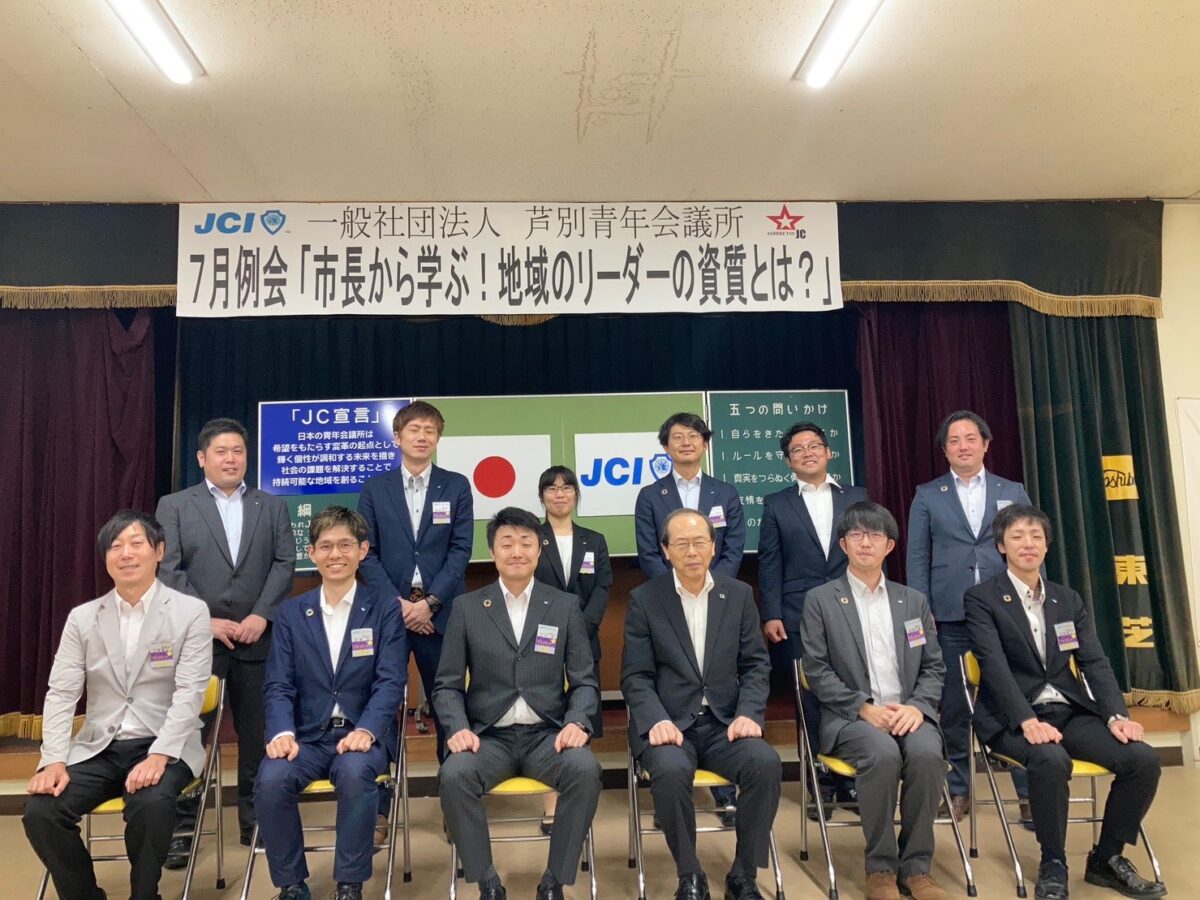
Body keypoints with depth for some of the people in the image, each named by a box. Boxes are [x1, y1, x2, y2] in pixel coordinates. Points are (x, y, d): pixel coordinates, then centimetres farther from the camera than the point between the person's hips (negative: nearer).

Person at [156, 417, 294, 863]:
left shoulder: (273, 506, 10)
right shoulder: (174, 506, 5)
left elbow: (284, 564, 2)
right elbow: (168, 570, -3)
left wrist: (261, 615, -11)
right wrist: (206, 620, -11)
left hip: (258, 637, 2)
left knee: (257, 731, 8)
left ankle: (256, 819, 22)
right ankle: (182, 826, 18)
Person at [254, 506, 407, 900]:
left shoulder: (385, 609, 2)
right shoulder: (291, 613, 10)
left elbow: (390, 682, -6)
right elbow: (278, 685, 2)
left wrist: (365, 730, -23)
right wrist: (282, 732, -17)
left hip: (362, 733, -2)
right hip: (306, 735, 2)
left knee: (355, 773, -33)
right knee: (271, 779, -27)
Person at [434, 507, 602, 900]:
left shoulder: (566, 606, 8)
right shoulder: (466, 607, 7)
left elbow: (585, 681, 6)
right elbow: (447, 685, 6)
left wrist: (576, 722, -14)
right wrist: (459, 728, -14)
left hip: (548, 734, 0)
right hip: (489, 736, 0)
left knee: (585, 769, -30)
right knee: (453, 775, -30)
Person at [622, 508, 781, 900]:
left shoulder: (739, 595, 8)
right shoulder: (644, 600, 1)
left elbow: (756, 665, 7)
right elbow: (635, 676, -2)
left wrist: (748, 714, -10)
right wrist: (657, 721, -19)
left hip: (724, 723, 2)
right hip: (668, 723, -2)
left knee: (766, 764, -26)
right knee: (671, 771, -33)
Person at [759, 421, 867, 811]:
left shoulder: (857, 497, 11)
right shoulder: (776, 504, 8)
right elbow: (769, 563, 4)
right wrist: (771, 615, -4)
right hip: (801, 616, -1)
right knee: (814, 699, 3)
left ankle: (854, 779, 15)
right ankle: (824, 782, 14)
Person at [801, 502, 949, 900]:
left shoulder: (914, 601, 16)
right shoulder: (820, 600, 4)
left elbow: (934, 667, 12)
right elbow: (817, 672, -2)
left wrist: (917, 706, -8)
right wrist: (864, 708, -15)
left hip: (907, 713, 3)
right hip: (850, 717, -3)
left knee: (927, 753, -30)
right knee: (883, 754, -33)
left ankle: (916, 865, -12)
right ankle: (881, 867, -14)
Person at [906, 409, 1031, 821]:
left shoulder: (1013, 492, 11)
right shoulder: (927, 496, 7)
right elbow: (917, 558, 4)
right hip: (950, 615, 0)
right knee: (953, 705, 6)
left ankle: (1028, 792, 15)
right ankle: (958, 790, 18)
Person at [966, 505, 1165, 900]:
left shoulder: (1069, 599, 14)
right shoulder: (982, 598, -4)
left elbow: (1095, 661, 5)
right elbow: (994, 665, -15)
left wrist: (1117, 714, -13)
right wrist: (1027, 720, -28)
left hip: (1070, 711, 5)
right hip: (1013, 717, -5)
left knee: (1143, 758, -17)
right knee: (1051, 760, -35)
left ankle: (1107, 858, 5)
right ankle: (1053, 865, -11)